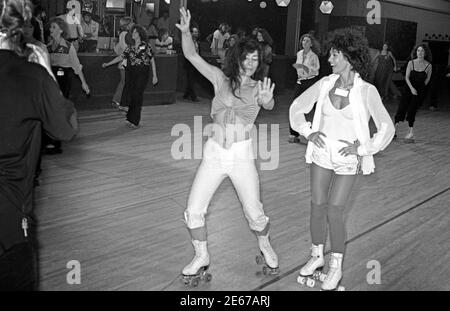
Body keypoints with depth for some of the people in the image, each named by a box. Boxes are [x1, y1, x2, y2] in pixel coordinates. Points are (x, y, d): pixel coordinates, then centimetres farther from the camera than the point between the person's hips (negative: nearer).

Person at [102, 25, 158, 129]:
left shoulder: (146, 46, 0)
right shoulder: (130, 48, 12)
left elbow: (152, 61, 1)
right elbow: (120, 57, 13)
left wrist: (155, 75, -3)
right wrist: (108, 64, 6)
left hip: (142, 74, -4)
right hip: (131, 74, 4)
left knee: (137, 97, -9)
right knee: (130, 97, 0)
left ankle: (134, 122, -6)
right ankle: (130, 119, 11)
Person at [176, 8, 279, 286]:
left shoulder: (259, 87, 0)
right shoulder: (221, 78, 4)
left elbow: (269, 105, -23)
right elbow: (192, 56, -2)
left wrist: (267, 100, -46)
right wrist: (186, 31, -19)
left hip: (242, 154, -1)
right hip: (214, 153, 2)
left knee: (254, 212, -1)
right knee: (194, 210, -2)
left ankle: (265, 246, 32)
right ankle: (202, 257, 20)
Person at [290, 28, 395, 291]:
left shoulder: (367, 91, -12)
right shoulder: (325, 84, -2)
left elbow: (387, 128, -6)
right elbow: (297, 107, 9)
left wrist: (362, 147, -12)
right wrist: (308, 131, -4)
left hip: (348, 160, -3)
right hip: (322, 153, 4)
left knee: (334, 212, -5)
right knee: (317, 208, 7)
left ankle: (337, 268, 15)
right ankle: (317, 257, 29)